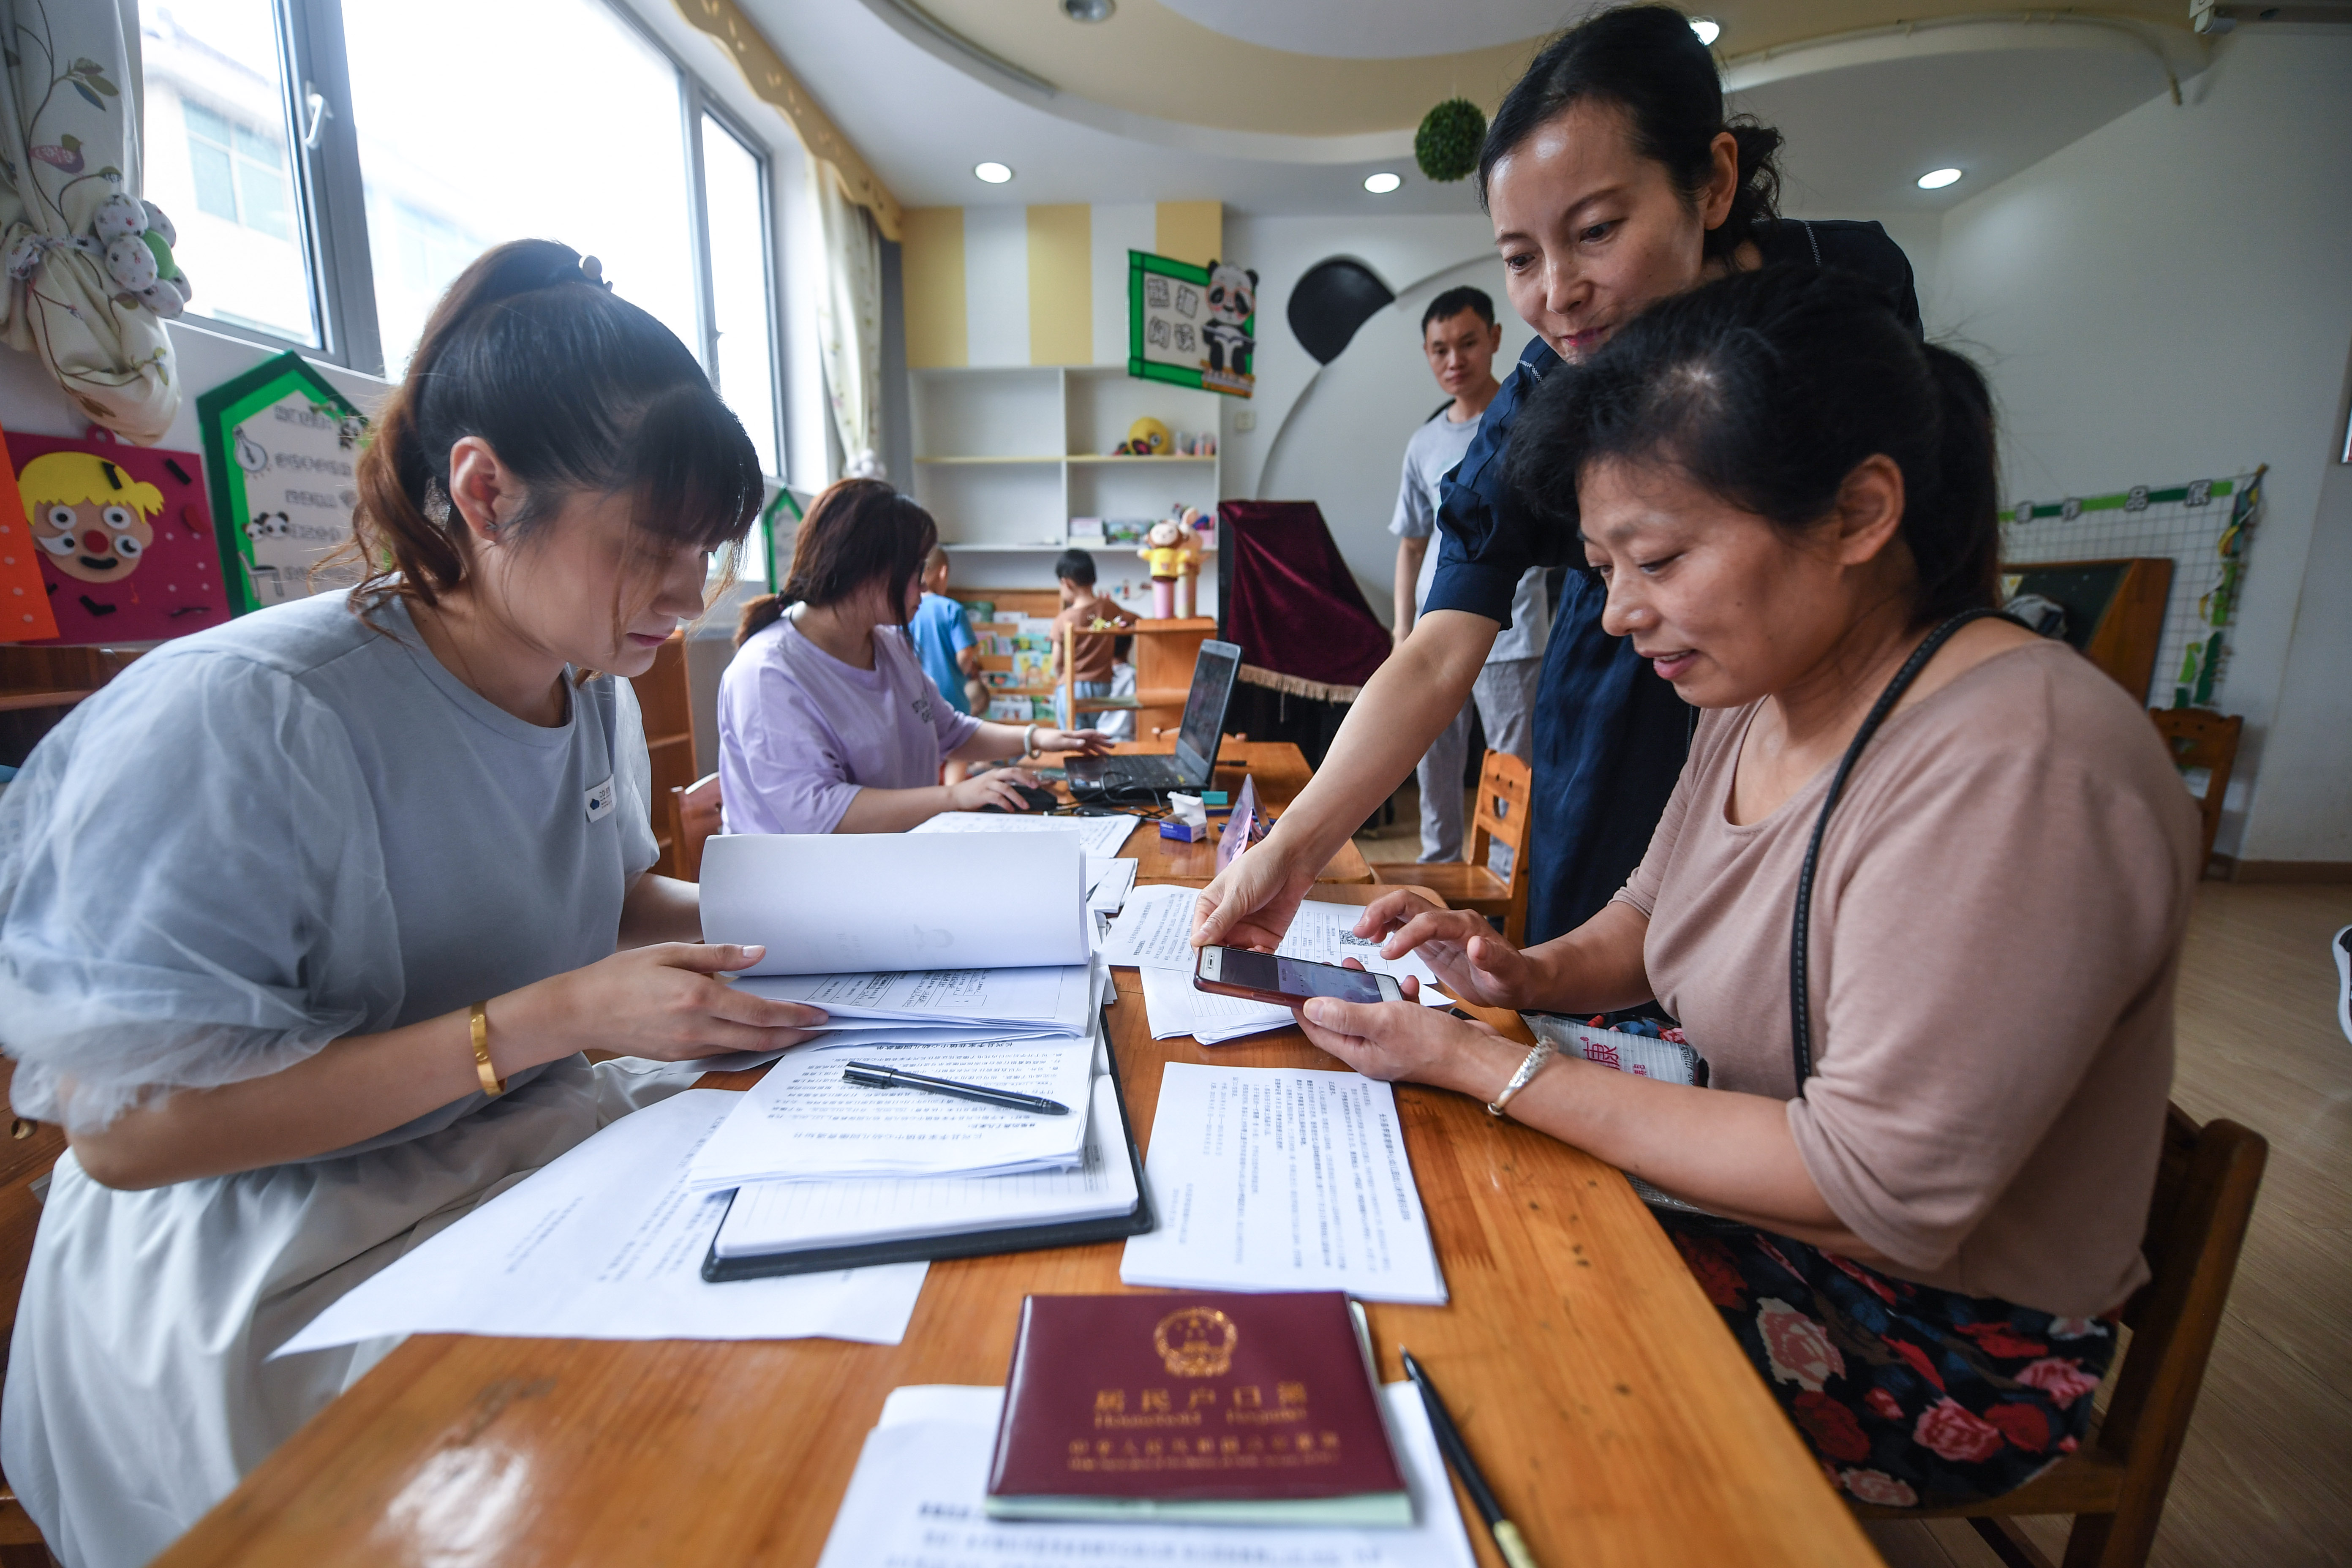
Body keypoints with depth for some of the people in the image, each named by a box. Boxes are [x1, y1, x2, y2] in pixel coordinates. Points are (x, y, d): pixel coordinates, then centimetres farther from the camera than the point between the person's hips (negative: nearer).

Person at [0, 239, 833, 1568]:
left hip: (545, 1156, 6)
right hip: (266, 1271, -6)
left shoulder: (597, 691, 0)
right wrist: (554, 1018, -28)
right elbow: (122, 1129, -22)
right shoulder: (241, 717, -23)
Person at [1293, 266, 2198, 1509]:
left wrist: (1484, 1067, -28)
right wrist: (1529, 972, -11)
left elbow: (1879, 1191, -29)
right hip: (1749, 1195, 7)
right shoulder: (1753, 696, -2)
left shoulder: (2016, 768, -30)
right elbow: (1657, 910, 11)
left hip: (1939, 1333, -7)